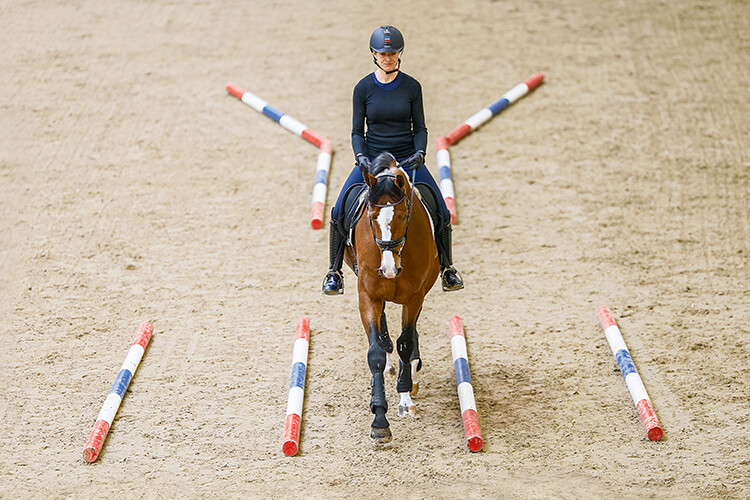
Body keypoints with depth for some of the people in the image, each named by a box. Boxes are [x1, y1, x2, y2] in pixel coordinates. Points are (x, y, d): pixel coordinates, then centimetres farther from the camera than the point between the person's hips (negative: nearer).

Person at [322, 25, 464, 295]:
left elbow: (420, 128, 2)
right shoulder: (364, 88, -2)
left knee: (442, 213, -10)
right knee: (338, 212, -16)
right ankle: (334, 272, 0)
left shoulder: (412, 87, -1)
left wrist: (420, 152, -16)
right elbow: (357, 131, 1)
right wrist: (360, 156, -17)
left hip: (408, 160, 0)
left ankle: (447, 267, 14)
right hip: (371, 159, 0)